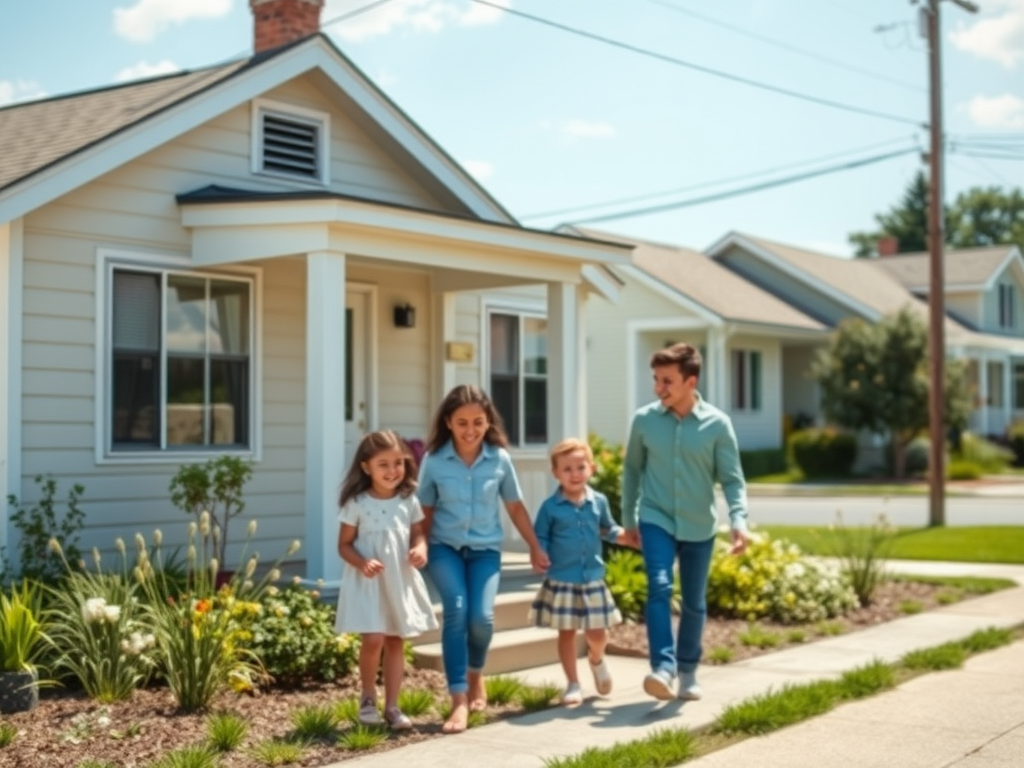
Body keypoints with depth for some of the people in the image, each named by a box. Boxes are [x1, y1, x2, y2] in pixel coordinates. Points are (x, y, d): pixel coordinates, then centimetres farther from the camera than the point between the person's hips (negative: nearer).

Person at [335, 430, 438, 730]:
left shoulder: (409, 500, 3)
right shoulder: (357, 503, -8)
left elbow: (417, 534, 10)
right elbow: (344, 544, -3)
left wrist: (421, 550, -12)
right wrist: (361, 563, -21)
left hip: (401, 582, 4)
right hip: (368, 583, -4)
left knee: (396, 641, 9)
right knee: (373, 639, -15)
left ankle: (392, 706, 18)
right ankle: (368, 697, 9)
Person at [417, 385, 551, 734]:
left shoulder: (500, 458, -4)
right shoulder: (434, 461, -7)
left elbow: (515, 506, 8)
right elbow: (425, 510, 3)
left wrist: (535, 547, 13)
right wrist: (419, 547, -7)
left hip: (485, 548, 1)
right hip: (444, 547, -1)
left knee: (482, 616, -15)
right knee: (456, 610, -21)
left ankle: (476, 674, 19)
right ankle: (459, 701, -16)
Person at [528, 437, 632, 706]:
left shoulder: (599, 502, 0)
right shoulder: (550, 507, -8)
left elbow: (609, 531, 15)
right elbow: (540, 539, -2)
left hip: (593, 580, 2)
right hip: (561, 581, -2)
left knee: (598, 634, 8)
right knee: (566, 633, 7)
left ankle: (596, 659, 43)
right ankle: (573, 685, 20)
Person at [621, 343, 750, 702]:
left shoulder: (717, 424, -8)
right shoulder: (644, 419, -5)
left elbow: (732, 478, -5)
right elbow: (632, 470, 8)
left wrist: (739, 520, -20)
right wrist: (628, 518, 12)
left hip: (699, 526, 1)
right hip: (656, 520, 0)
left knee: (694, 602, 11)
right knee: (658, 587, -21)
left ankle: (688, 671, 28)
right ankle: (663, 667, -25)